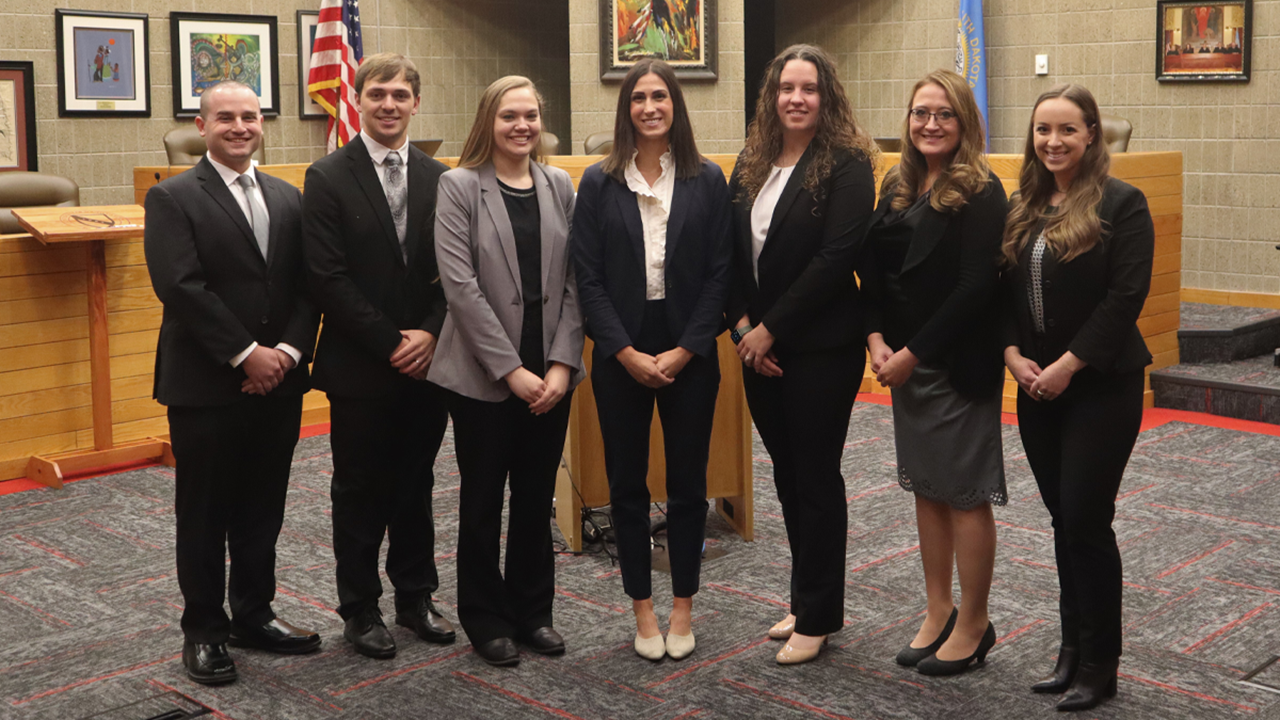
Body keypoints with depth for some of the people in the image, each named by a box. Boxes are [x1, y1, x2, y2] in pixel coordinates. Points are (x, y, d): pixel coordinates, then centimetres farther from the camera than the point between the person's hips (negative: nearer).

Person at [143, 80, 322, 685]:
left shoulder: (287, 199, 12)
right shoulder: (173, 199, -4)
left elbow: (307, 285, 6)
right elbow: (180, 288, -15)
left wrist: (287, 351, -10)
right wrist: (247, 355, -17)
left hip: (277, 380, 5)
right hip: (205, 386, -4)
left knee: (262, 510, 13)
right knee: (204, 514, 7)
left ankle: (254, 615, 27)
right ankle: (203, 629, 19)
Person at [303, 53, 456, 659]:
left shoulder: (439, 178, 7)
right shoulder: (328, 177, -5)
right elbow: (327, 276, -11)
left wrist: (431, 334, -10)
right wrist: (390, 342, -14)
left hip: (427, 360, 4)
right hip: (359, 366, -3)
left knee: (415, 485, 14)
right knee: (360, 492, 7)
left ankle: (415, 597, 27)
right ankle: (360, 609, 20)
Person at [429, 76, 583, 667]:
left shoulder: (559, 186, 7)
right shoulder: (460, 186, -4)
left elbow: (573, 281, 4)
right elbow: (460, 284, -11)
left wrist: (562, 362, -7)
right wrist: (510, 369, -15)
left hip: (550, 374, 3)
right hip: (482, 374, -3)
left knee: (537, 496, 12)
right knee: (483, 501, 8)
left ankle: (532, 611, 26)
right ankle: (485, 618, 23)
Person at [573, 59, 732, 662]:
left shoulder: (707, 181, 3)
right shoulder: (599, 183, 2)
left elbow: (719, 274, 0)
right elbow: (588, 278, -1)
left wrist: (683, 351, -9)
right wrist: (628, 353, -10)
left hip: (689, 355, 0)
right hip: (620, 355, 0)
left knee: (688, 483, 7)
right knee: (627, 484, 7)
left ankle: (683, 606, 20)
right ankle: (642, 608, 19)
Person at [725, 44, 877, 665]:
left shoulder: (846, 164, -9)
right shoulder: (751, 165, 9)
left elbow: (836, 257, -17)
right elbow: (730, 251, 8)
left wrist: (770, 327, -15)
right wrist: (742, 324, -6)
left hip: (820, 348, -6)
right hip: (758, 346, 6)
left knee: (815, 478, 3)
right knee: (787, 474, 14)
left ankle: (817, 617, 16)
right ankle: (808, 601, 28)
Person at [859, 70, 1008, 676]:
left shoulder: (981, 194, -12)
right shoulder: (898, 188, 9)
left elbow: (975, 288, -17)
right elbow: (872, 271, 10)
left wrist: (913, 353, -16)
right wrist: (876, 338, -6)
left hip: (960, 365, -7)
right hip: (904, 361, 7)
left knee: (965, 494, 2)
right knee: (926, 488, 14)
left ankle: (973, 625, 17)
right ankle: (937, 613, 27)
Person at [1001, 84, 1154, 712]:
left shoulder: (1121, 204, -8)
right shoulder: (1022, 208, 10)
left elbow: (1127, 296, -15)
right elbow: (1002, 289, 9)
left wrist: (1068, 365, -16)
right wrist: (1014, 355, -6)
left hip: (1100, 385, -5)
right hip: (1036, 386, 6)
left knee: (1086, 519, -4)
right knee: (1063, 519, 12)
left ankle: (1098, 665, 10)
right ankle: (1073, 649, 23)